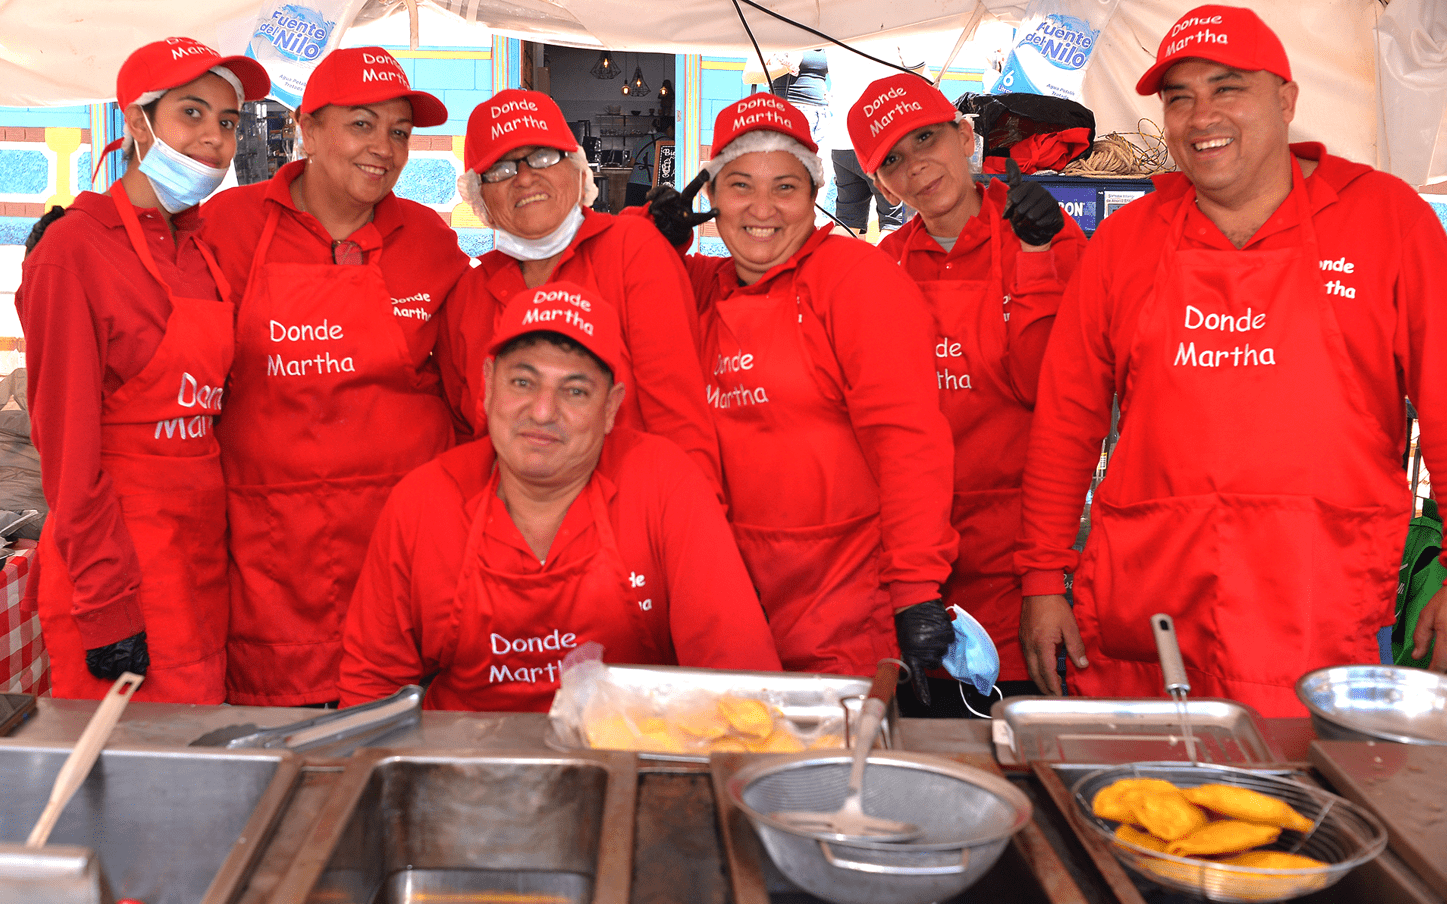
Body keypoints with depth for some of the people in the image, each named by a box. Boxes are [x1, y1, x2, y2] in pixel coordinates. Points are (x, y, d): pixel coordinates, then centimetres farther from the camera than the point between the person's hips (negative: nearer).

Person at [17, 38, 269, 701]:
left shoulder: (204, 251, 11)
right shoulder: (75, 248, -10)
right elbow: (66, 439, -13)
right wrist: (108, 606, -15)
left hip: (203, 545, 7)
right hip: (119, 553, -6)